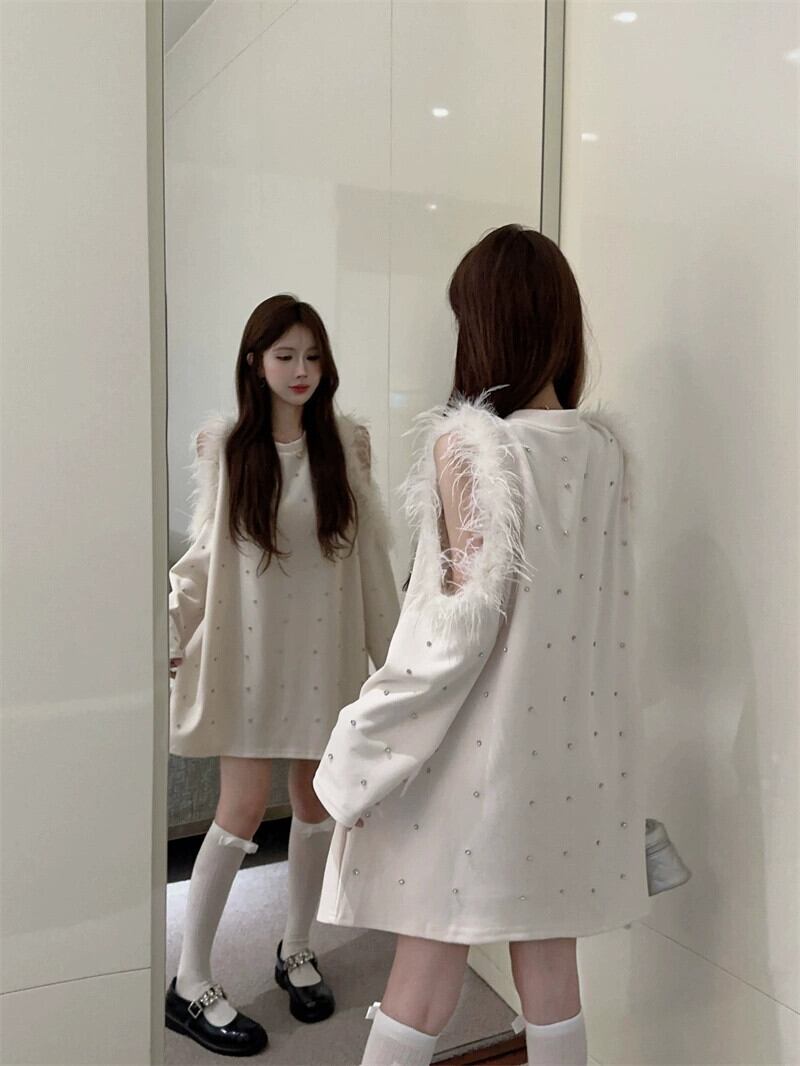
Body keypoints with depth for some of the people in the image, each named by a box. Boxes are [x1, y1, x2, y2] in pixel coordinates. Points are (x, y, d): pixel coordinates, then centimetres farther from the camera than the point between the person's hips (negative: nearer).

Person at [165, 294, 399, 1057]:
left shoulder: (346, 443, 1)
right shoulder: (223, 445, -3)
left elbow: (370, 550, 3)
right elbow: (204, 552, 1)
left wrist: (391, 645, 4)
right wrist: (174, 636, -6)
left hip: (325, 645, 2)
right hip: (249, 645, -2)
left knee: (315, 799, 11)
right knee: (243, 807, -2)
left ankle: (297, 950, 33)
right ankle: (190, 984, 15)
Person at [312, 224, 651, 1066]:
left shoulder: (469, 444, -15)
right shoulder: (605, 448, 2)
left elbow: (465, 619, -18)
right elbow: (604, 607, 6)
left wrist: (361, 756, -12)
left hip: (477, 750, -5)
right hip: (567, 743, 5)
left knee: (424, 980, 10)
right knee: (550, 971, 18)